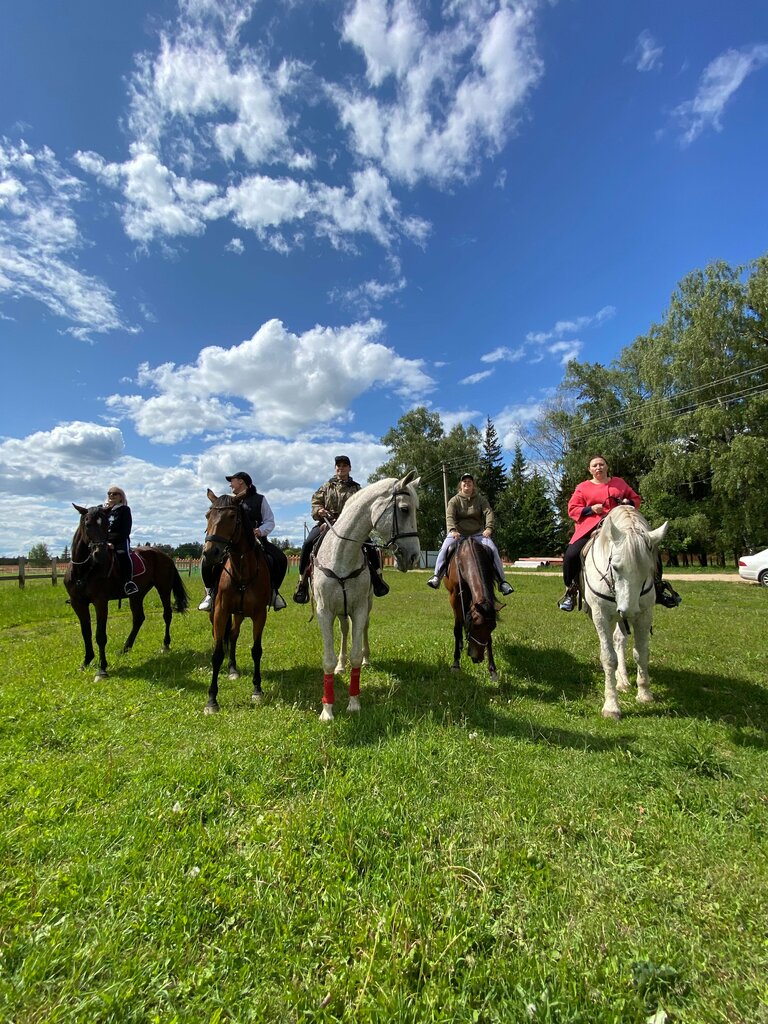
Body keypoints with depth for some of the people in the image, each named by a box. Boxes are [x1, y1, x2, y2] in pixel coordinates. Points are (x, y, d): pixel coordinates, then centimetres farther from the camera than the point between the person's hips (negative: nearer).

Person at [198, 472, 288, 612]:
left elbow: (270, 521, 4)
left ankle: (273, 591, -2)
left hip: (255, 540, -2)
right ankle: (210, 592, -3)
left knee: (281, 559, -23)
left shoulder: (259, 499, 8)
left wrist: (260, 531, -17)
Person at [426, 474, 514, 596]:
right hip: (458, 533, -1)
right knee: (445, 548, -25)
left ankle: (502, 581, -7)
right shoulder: (454, 500, 2)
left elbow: (488, 513, -9)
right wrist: (452, 530, -33)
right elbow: (449, 516, -14)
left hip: (477, 533, 1)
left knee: (493, 549, -17)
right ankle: (437, 576, -18)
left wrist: (489, 528, -29)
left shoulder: (481, 499, 6)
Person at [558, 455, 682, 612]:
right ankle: (570, 592, -5)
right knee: (571, 554, -25)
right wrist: (591, 509, -15)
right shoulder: (583, 487, 7)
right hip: (591, 527, -3)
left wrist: (629, 503, -3)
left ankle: (658, 588, 14)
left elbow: (636, 498, 21)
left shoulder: (619, 482, 15)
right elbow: (572, 509, 2)